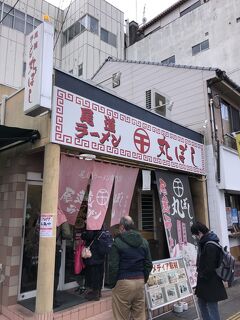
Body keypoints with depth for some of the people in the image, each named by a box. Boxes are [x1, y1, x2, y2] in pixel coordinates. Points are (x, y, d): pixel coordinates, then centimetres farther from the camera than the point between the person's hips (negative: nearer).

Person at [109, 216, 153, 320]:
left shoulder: (117, 242, -10)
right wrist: (144, 279, 17)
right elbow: (148, 264, 8)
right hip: (140, 281, 5)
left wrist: (112, 283, 0)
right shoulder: (144, 242, 7)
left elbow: (113, 266, -11)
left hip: (123, 282, -5)